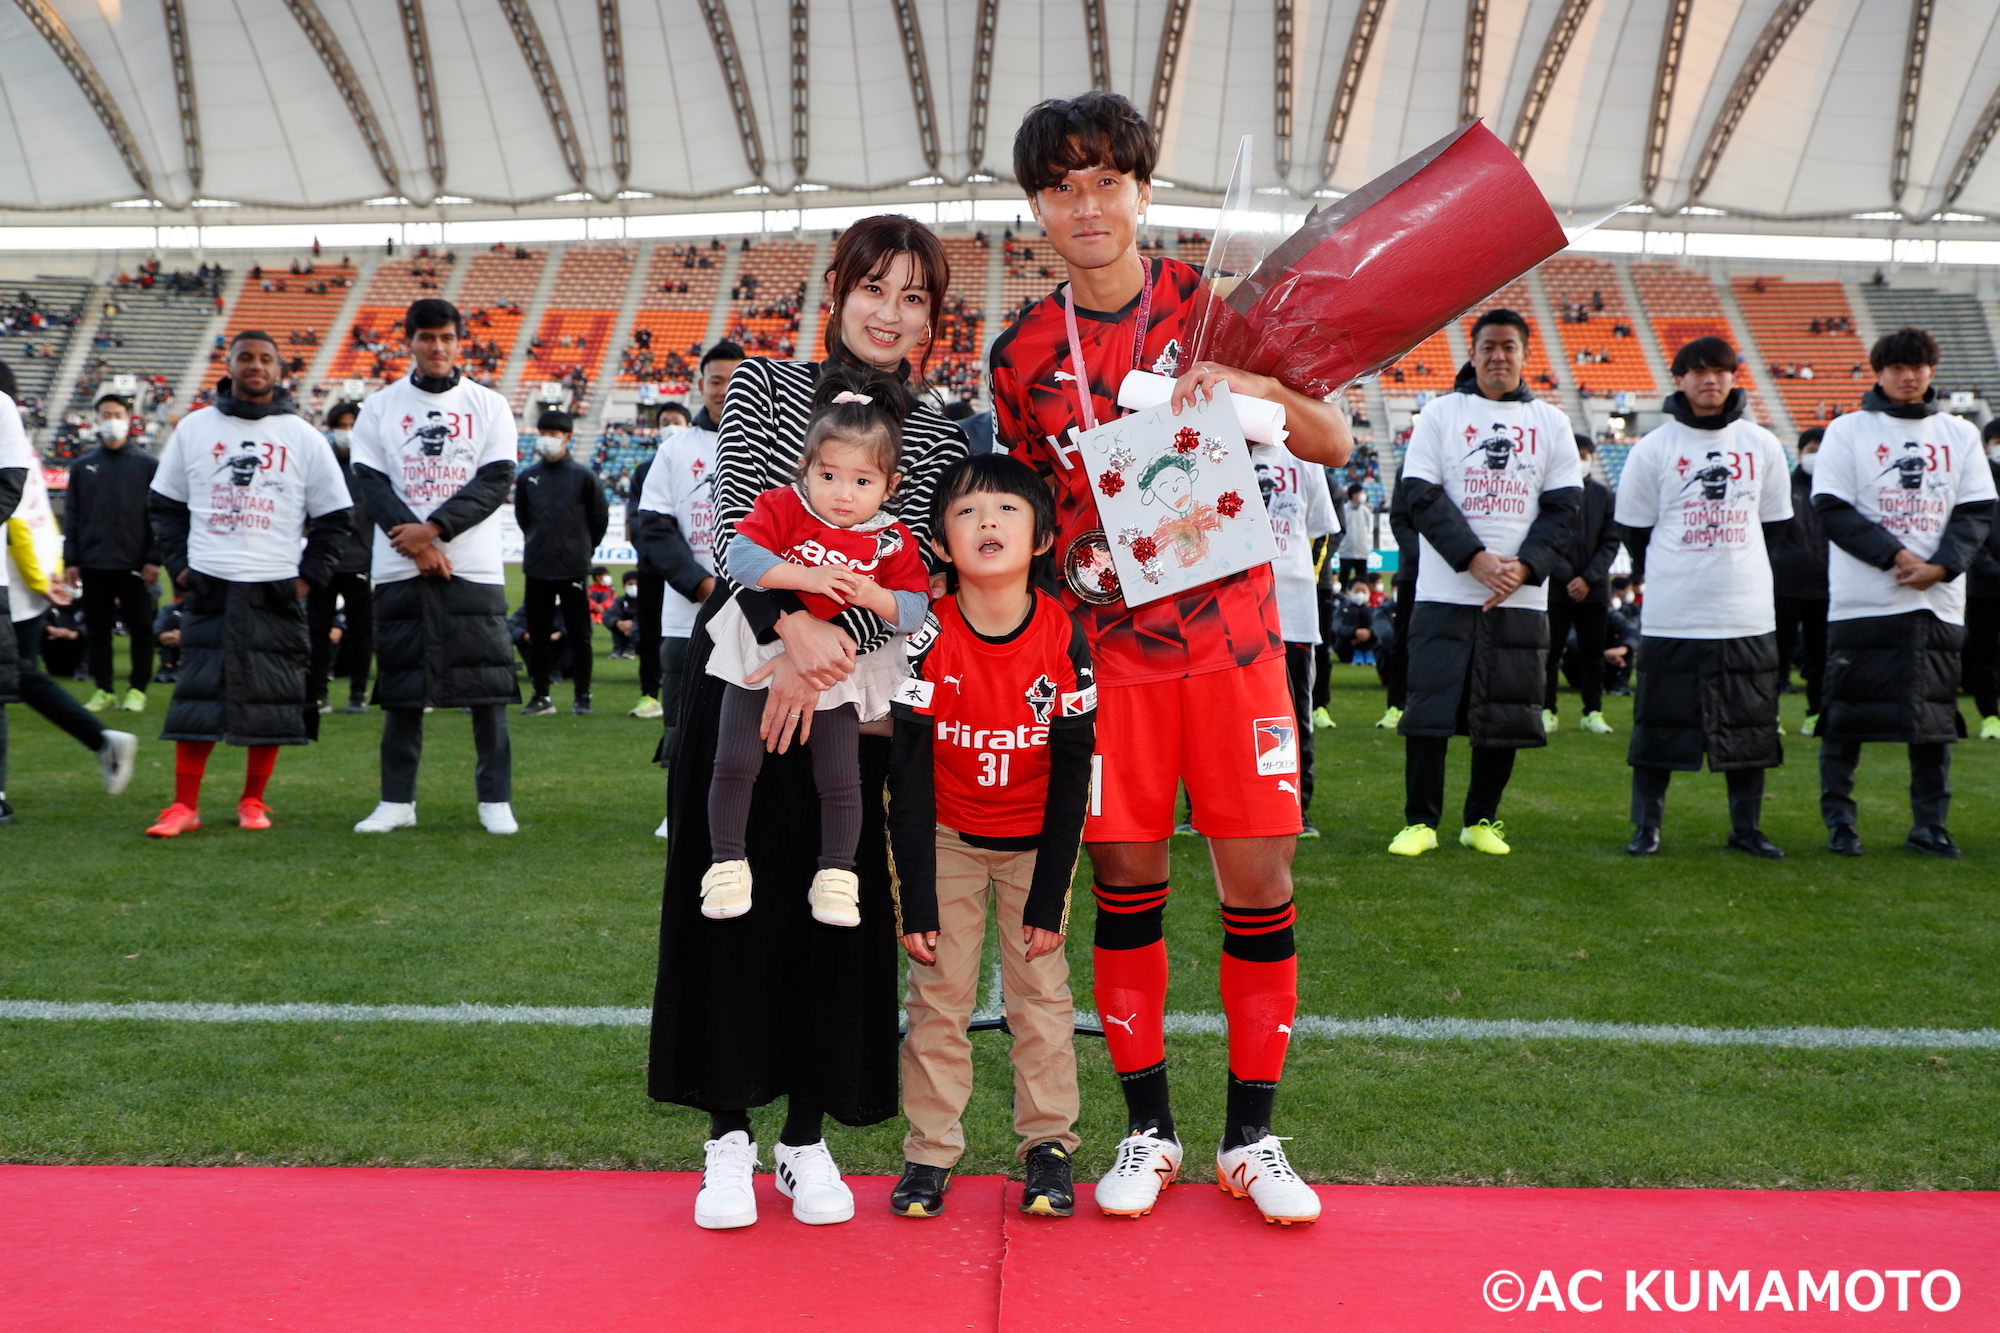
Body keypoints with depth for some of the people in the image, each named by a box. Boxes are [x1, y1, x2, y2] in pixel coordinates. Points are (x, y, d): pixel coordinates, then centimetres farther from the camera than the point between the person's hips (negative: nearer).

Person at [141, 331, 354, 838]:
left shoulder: (303, 437, 6)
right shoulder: (194, 428, 9)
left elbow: (333, 516, 8)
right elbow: (166, 504, 15)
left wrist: (309, 576, 0)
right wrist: (177, 564, 5)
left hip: (275, 588, 0)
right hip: (207, 586, 0)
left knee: (271, 700, 1)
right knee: (196, 696, -2)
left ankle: (253, 802, 15)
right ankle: (184, 805, 6)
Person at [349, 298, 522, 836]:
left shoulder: (489, 405, 7)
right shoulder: (381, 406, 10)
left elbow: (495, 482, -2)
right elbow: (371, 482, 1)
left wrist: (433, 528, -13)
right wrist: (415, 543, -12)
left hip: (474, 569, -1)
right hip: (399, 569, 1)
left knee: (487, 683, -3)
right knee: (401, 686, 4)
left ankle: (495, 800, 5)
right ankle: (397, 800, 14)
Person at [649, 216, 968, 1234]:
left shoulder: (938, 441, 5)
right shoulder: (763, 385, 3)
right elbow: (736, 517, -11)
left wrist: (824, 652, -24)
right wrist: (791, 622, -29)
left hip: (853, 686, 1)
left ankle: (808, 1134, 19)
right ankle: (730, 1133, 16)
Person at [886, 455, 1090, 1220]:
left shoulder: (1063, 639, -17)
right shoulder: (929, 640, -18)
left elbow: (1072, 776, -11)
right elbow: (909, 778, -13)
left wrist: (1049, 898, -11)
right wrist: (915, 901, -13)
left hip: (1036, 840, 0)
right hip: (947, 838, 0)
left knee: (1041, 989, 3)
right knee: (937, 995, 3)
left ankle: (1048, 1144, 17)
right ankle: (931, 1150, 15)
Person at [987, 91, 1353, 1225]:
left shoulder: (1212, 304, 0)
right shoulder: (1023, 352, 4)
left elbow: (1335, 444, -3)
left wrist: (1249, 386, -21)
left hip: (1232, 636, -1)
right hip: (1107, 646, 1)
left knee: (1260, 876, 0)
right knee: (1125, 881, 5)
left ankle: (1253, 1136, 16)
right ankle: (1149, 1131, 21)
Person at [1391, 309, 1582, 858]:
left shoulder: (1551, 423, 11)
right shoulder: (1440, 413, 4)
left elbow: (1563, 507, 6)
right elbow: (1423, 498, -4)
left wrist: (1525, 566, -11)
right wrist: (1475, 559, -15)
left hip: (1520, 597, 2)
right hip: (1446, 592, -2)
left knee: (1506, 711, 4)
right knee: (1430, 707, -4)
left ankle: (1482, 820, 17)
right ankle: (1420, 821, 7)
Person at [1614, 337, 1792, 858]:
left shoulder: (1763, 445, 9)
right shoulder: (1653, 448, 0)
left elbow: (1773, 525, 16)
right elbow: (1634, 530, 5)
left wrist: (1737, 574, 11)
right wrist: (1670, 578, 6)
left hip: (1749, 615, 3)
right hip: (1672, 618, -3)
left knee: (1751, 726, 6)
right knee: (1660, 724, 0)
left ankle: (1747, 828, 18)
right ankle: (1646, 827, 11)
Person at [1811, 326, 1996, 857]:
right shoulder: (1848, 430, 2)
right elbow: (1833, 508, -6)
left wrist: (1940, 565, -10)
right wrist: (1895, 555, -15)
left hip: (1939, 601, 3)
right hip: (1862, 600, -3)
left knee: (1935, 714, 5)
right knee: (1847, 713, -1)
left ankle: (1930, 824, 14)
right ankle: (1839, 821, 9)